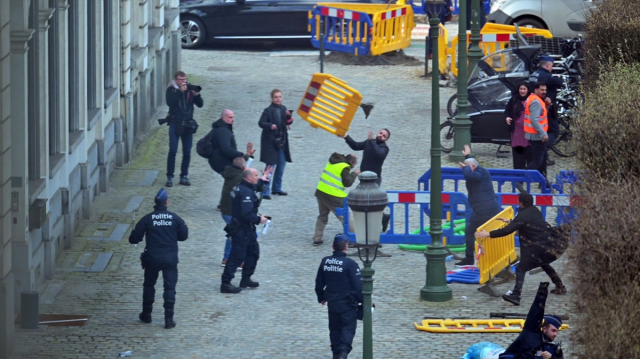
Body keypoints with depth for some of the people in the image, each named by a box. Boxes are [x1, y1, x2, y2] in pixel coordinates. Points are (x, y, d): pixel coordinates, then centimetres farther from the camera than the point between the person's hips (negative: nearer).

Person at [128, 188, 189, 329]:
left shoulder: (147, 219, -7)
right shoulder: (175, 218, -4)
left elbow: (134, 239, -6)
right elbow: (184, 236, 5)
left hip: (152, 258, 0)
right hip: (170, 258, 0)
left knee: (149, 285, 19)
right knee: (170, 287, 4)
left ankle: (146, 315, 26)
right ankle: (169, 319, -2)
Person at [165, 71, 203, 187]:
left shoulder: (189, 90, 8)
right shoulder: (171, 90, -1)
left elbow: (200, 104, 6)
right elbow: (170, 102, -18)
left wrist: (196, 95, -12)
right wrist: (180, 91, -21)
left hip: (188, 124, 4)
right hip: (175, 124, -4)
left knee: (187, 152, 5)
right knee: (173, 151, -8)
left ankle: (184, 176, 14)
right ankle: (169, 177, -3)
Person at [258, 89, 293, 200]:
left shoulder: (283, 109, 6)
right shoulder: (268, 110, -13)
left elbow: (289, 123, 10)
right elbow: (261, 123, -15)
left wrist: (288, 116, -11)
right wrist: (270, 126, -33)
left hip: (281, 141, 7)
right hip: (270, 141, -7)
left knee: (281, 164, 16)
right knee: (270, 166, -9)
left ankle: (277, 188, 30)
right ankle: (265, 191, -6)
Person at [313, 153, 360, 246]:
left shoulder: (333, 162, 11)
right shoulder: (345, 168, -13)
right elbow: (347, 183, -13)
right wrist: (354, 174, 2)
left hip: (321, 192, 7)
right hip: (333, 197, -7)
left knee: (322, 216, 21)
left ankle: (317, 239, 19)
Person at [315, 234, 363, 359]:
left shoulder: (325, 262, 1)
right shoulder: (350, 264, -16)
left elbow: (319, 283, 13)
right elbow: (358, 285, -15)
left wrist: (321, 297, 27)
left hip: (332, 302, 5)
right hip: (347, 303, -5)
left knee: (335, 328, 17)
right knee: (348, 328, 0)